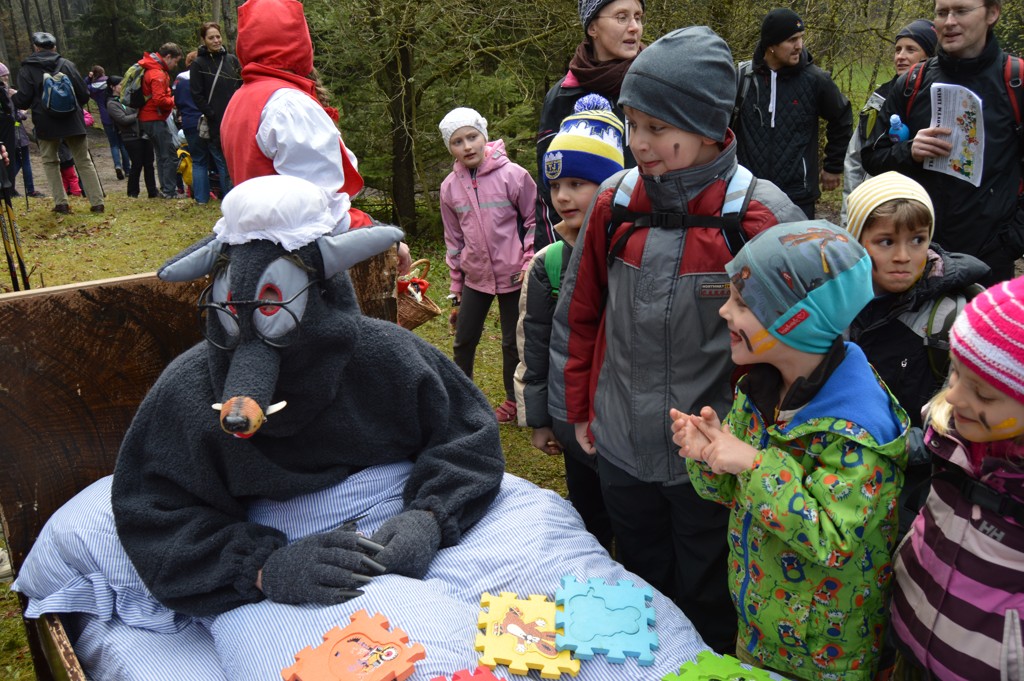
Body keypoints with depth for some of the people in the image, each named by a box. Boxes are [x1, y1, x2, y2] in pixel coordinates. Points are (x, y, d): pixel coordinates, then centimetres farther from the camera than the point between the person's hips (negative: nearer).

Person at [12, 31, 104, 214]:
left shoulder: (27, 70, -1)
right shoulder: (66, 65, 4)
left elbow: (23, 101, -4)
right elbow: (84, 94, 5)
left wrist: (12, 97, 17)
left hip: (46, 124, -1)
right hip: (73, 121, 1)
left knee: (50, 162, 14)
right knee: (84, 161, 6)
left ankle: (61, 203, 8)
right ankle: (97, 202, -1)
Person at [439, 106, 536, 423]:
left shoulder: (512, 175, -11)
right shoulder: (450, 186, 2)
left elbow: (534, 219, -2)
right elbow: (454, 240, 10)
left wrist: (528, 262, -10)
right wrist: (456, 291, 12)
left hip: (513, 275, -4)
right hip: (475, 277, 4)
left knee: (513, 342, 7)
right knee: (463, 341, 11)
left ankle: (513, 401, 28)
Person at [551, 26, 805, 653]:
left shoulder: (763, 217, -17)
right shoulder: (615, 205, -5)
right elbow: (580, 313, 5)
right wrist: (578, 408, 9)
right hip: (622, 449, 4)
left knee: (707, 610, 19)